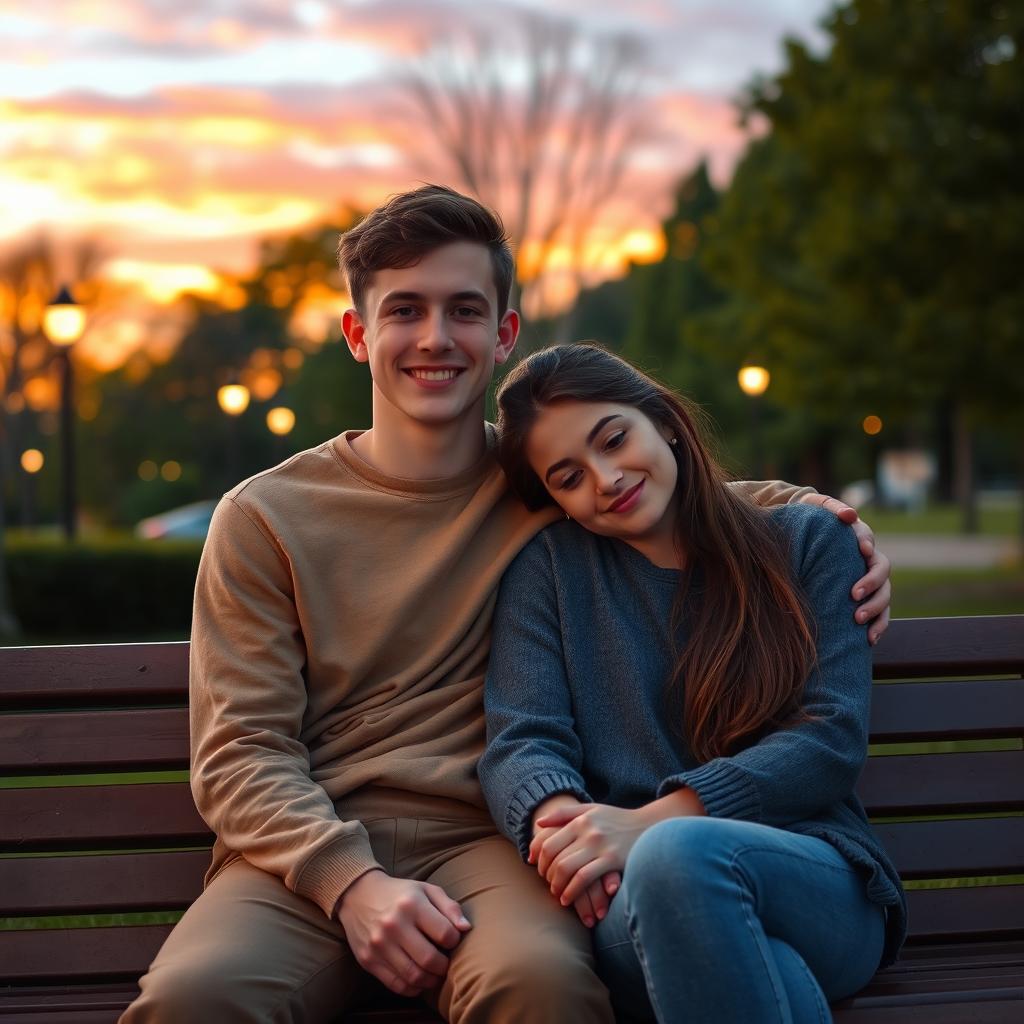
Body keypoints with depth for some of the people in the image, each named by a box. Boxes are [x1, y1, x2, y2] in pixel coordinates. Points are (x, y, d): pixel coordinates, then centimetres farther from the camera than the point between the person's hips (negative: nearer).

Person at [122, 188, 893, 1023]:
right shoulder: (264, 518, 8)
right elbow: (240, 753, 1)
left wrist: (819, 512, 9)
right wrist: (352, 882, -17)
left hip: (484, 843, 0)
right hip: (308, 854, 0)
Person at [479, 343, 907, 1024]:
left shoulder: (806, 541, 12)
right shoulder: (549, 569, 15)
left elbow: (833, 736, 0)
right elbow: (519, 742, 4)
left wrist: (647, 823, -14)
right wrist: (562, 818, -22)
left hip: (822, 883, 0)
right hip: (632, 888, 1)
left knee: (677, 855, -37)